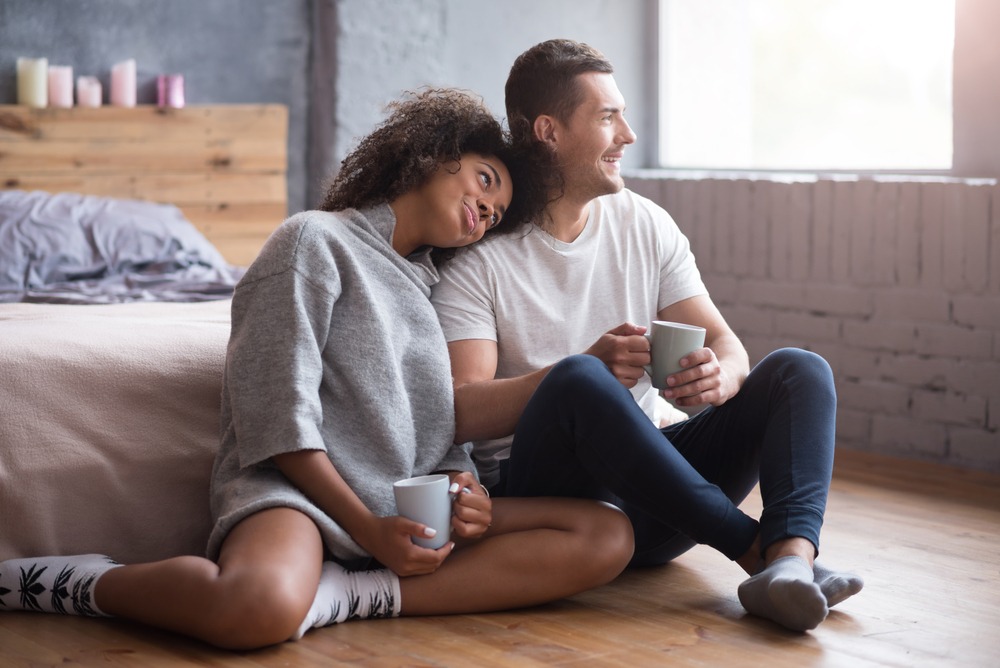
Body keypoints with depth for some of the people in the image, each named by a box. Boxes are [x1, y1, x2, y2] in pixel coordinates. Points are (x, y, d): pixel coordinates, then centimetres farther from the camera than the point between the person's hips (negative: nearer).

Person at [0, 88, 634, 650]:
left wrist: (464, 488, -5)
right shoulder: (318, 240, 4)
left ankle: (348, 595, -25)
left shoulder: (438, 283, 26)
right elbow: (280, 417, -7)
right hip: (298, 489, -7)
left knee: (608, 534, -16)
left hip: (415, 508, 7)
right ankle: (72, 582, -14)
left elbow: (446, 428, 18)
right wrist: (367, 529, -14)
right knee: (261, 608, -43)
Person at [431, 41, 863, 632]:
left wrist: (718, 376, -20)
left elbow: (727, 347, 6)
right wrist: (589, 366, -29)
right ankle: (758, 549, -28)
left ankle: (792, 559, -40)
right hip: (543, 486, -5)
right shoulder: (478, 255, -4)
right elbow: (462, 413, -15)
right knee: (579, 379, -35)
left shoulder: (646, 225, 12)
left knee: (800, 370, -11)